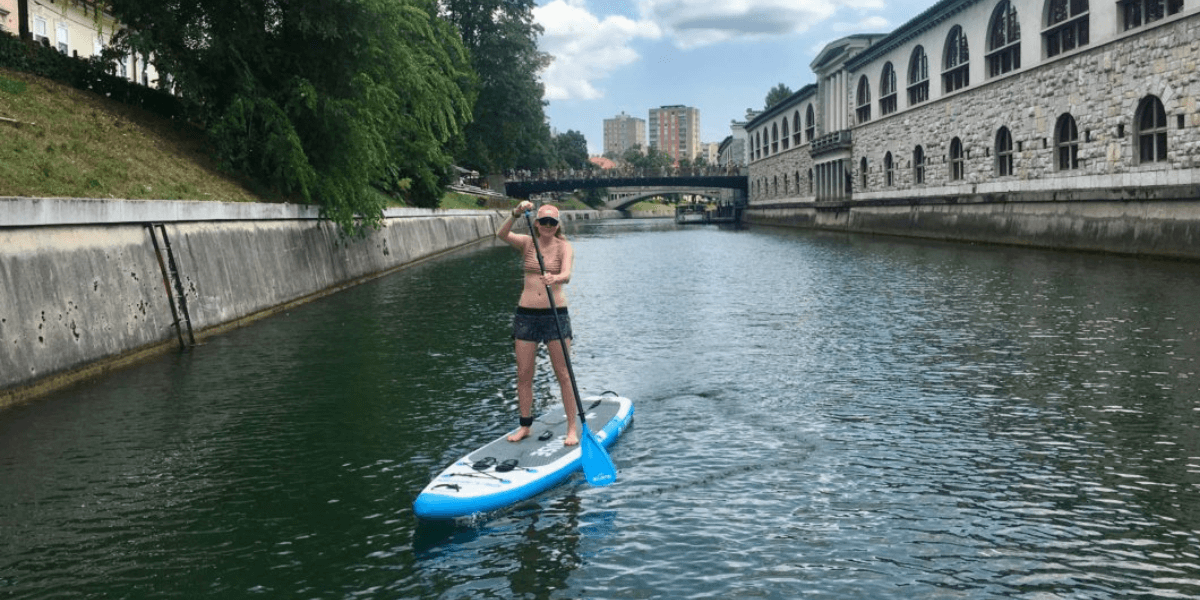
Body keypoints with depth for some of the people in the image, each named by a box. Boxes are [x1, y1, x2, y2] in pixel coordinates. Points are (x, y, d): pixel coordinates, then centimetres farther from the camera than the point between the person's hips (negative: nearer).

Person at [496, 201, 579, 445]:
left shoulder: (564, 247, -3)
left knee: (563, 374, 0)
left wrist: (555, 279, -43)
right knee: (523, 374, 7)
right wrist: (516, 214, -32)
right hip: (526, 313, 3)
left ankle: (572, 427, 9)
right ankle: (525, 426, 20)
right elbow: (502, 234, -16)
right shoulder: (527, 243, 4)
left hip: (556, 314, -2)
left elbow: (566, 275, -21)